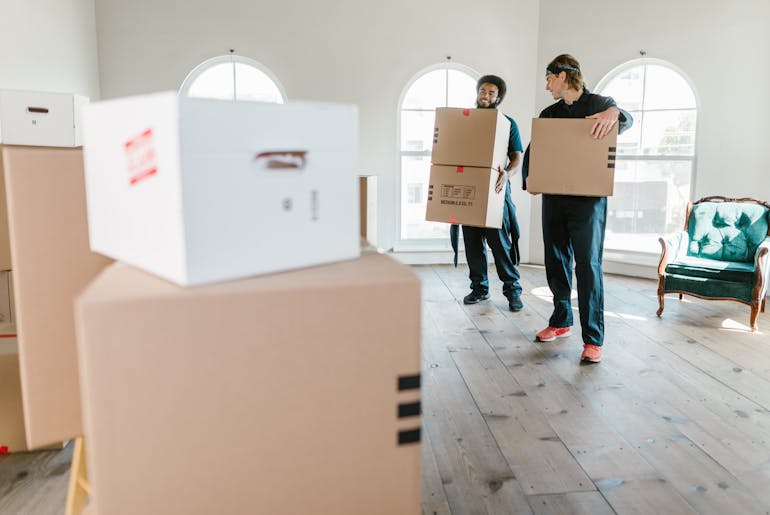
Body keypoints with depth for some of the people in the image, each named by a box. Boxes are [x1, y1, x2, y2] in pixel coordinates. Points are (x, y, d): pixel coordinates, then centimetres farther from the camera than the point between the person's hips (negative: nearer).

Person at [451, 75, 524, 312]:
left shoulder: (507, 123, 5)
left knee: (500, 241, -6)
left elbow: (517, 156, -1)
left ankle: (512, 289, 4)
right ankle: (479, 287, 18)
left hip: (494, 190, -3)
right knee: (472, 241, 6)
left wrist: (507, 174, -22)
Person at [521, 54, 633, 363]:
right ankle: (561, 322, 26)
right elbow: (531, 152, 14)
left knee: (588, 265, -7)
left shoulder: (598, 104, 2)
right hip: (553, 198, 5)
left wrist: (614, 113, -40)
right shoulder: (549, 114, 16)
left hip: (588, 200, -5)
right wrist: (528, 178, -6)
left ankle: (593, 339, -3)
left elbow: (626, 120, -16)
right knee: (556, 263, 10)